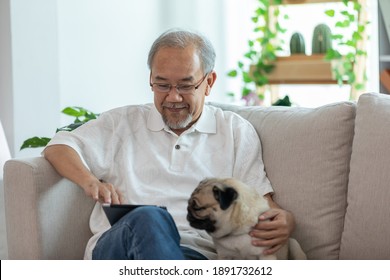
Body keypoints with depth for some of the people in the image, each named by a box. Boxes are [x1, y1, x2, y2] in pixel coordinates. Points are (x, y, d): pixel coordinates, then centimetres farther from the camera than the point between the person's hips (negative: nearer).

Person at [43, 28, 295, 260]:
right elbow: (58, 147, 17)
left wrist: (284, 220, -12)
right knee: (148, 219, -39)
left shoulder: (236, 132, 21)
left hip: (196, 253, -2)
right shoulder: (123, 122, 23)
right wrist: (90, 181, -6)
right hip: (115, 247, 2)